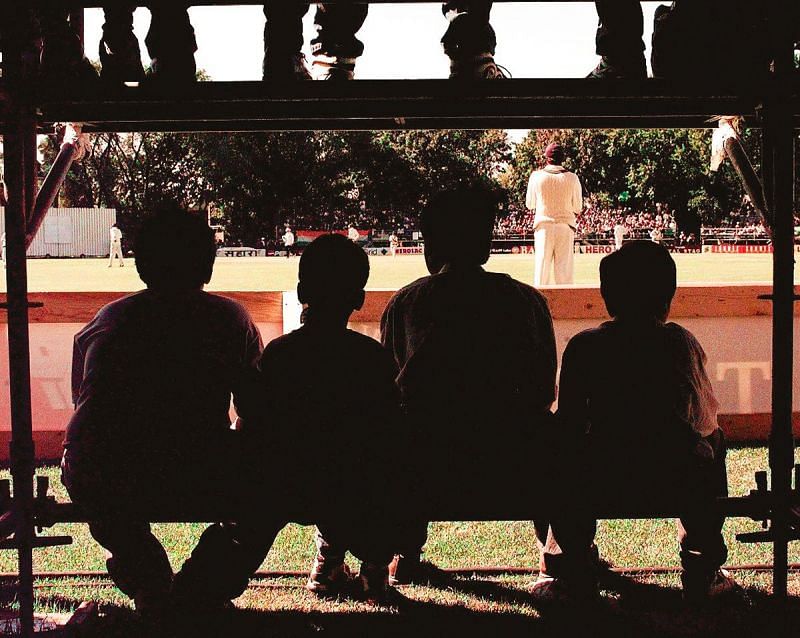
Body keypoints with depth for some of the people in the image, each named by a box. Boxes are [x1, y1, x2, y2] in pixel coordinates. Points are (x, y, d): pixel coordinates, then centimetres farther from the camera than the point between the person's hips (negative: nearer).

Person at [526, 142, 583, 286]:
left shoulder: (536, 176, -2)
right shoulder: (572, 178, -2)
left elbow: (530, 204, 8)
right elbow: (578, 208, 4)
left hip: (543, 225, 0)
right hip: (566, 225, 0)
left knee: (542, 265, 3)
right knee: (564, 268, 2)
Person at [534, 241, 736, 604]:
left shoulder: (583, 346, -2)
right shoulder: (680, 342, 0)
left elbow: (568, 427, 0)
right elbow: (706, 422, 8)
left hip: (601, 483, 0)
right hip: (675, 483, 1)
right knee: (713, 440, 33)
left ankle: (571, 572, 30)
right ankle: (702, 572, 34)